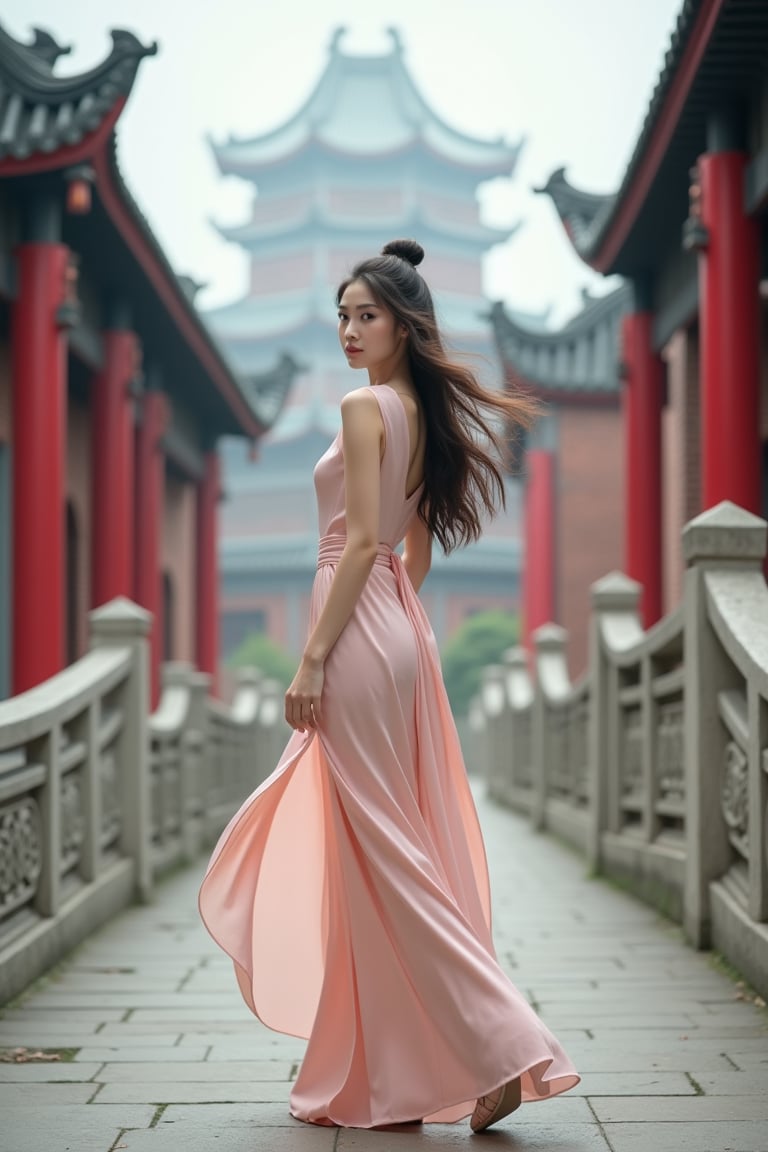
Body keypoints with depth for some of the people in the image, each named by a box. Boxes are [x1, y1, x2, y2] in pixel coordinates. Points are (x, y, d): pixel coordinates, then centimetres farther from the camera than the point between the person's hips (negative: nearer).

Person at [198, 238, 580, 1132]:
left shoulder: (364, 407, -12)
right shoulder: (424, 414, 15)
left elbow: (361, 542, -19)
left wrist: (312, 657, -17)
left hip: (359, 634, -9)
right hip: (401, 627, 9)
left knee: (379, 854, -5)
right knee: (386, 852, 12)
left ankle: (503, 1048, -7)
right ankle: (382, 1076, 19)